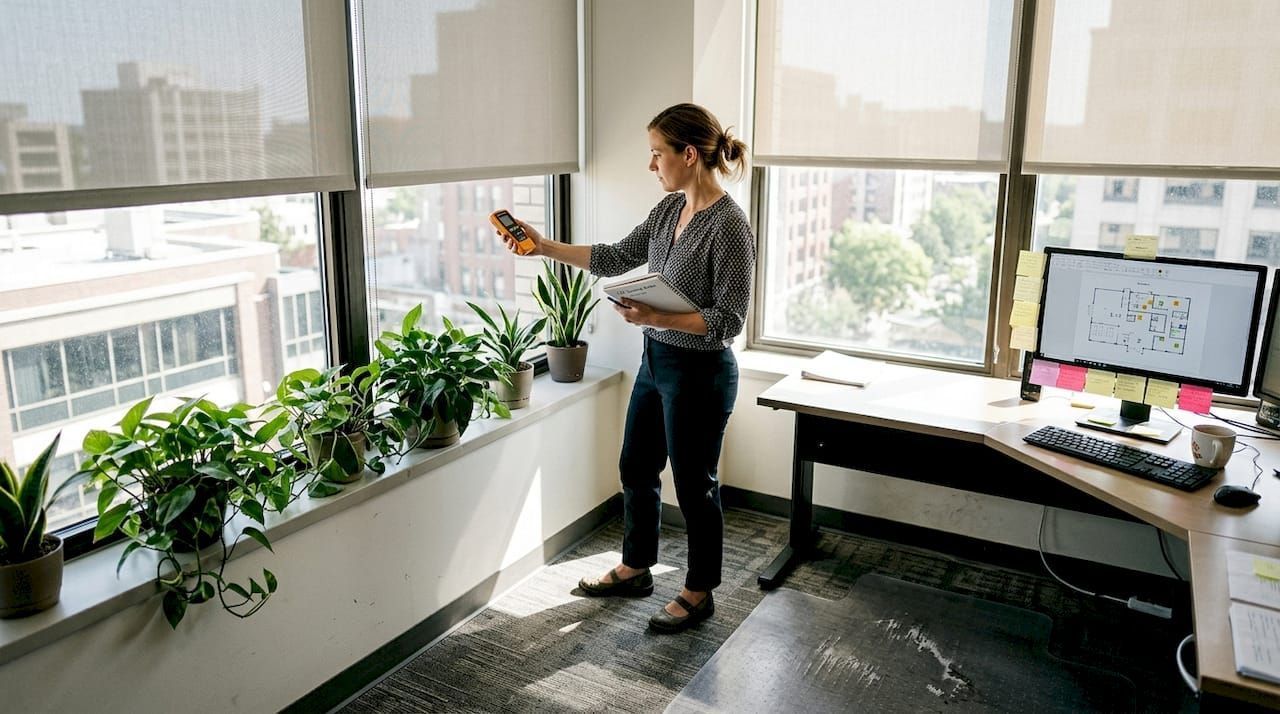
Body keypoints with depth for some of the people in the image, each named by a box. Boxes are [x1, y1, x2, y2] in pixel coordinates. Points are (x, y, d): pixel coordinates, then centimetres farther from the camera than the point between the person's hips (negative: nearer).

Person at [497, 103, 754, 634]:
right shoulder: (669, 209, 4)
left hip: (698, 373, -9)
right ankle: (635, 569, 41)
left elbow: (729, 320, -22)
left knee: (694, 486, 8)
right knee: (636, 469, 20)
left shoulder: (728, 227, -21)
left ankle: (699, 594, 29)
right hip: (655, 362, 9)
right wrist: (542, 246, 6)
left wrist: (655, 319, -29)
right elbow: (615, 258, 11)